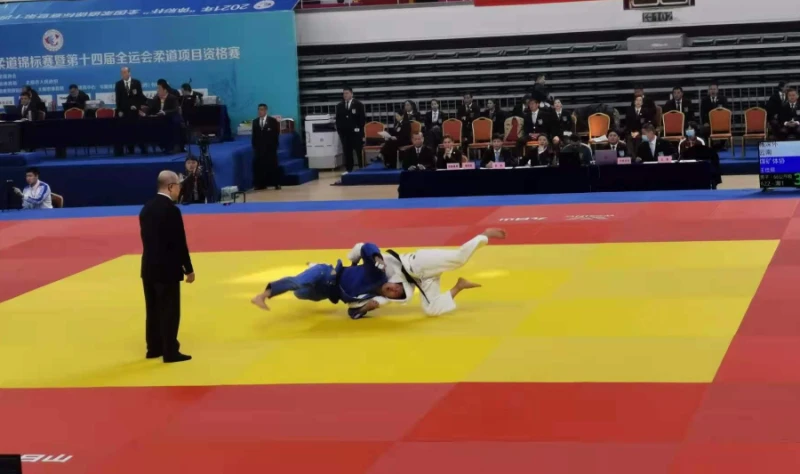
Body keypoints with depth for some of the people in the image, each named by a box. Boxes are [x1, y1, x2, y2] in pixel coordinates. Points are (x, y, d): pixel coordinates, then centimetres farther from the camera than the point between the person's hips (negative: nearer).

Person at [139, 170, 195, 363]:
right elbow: (179, 243, -16)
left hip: (149, 267, 8)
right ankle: (170, 352, 1)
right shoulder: (171, 210, -18)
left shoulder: (147, 208, 7)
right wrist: (189, 269, -7)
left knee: (153, 309, 16)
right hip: (167, 269, -8)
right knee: (169, 311, -2)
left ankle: (154, 348, 23)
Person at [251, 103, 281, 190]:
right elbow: (254, 135, 11)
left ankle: (276, 184, 5)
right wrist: (254, 146, 3)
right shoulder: (255, 121, 11)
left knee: (273, 165, 0)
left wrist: (274, 145, -9)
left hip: (270, 147, -3)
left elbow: (276, 134, -2)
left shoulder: (273, 121, 1)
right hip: (259, 147, 3)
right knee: (259, 166, -3)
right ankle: (261, 184, 1)